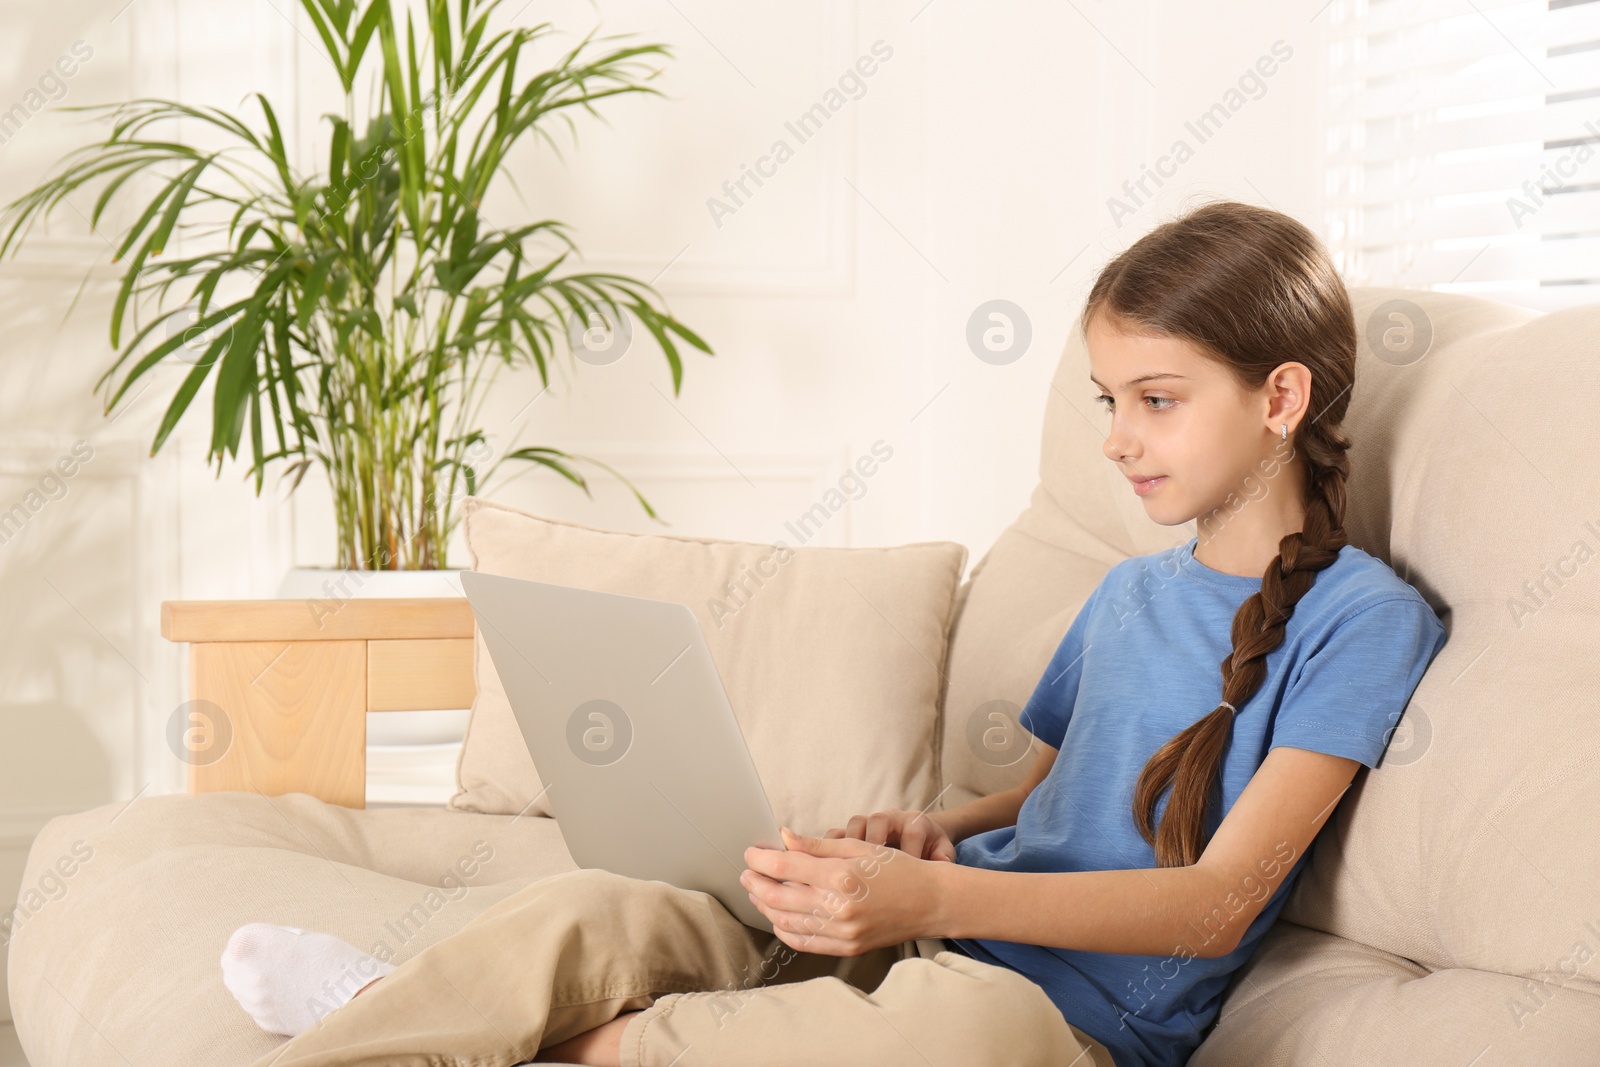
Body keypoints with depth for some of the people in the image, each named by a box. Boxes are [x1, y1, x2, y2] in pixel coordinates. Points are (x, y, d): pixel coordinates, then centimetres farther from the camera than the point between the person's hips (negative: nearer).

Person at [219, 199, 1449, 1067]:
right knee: (586, 908, -22)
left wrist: (933, 896, -24)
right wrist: (936, 832, 5)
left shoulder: (1362, 617, -3)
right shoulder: (1127, 592, 21)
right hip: (916, 954, 6)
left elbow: (1218, 903, -12)